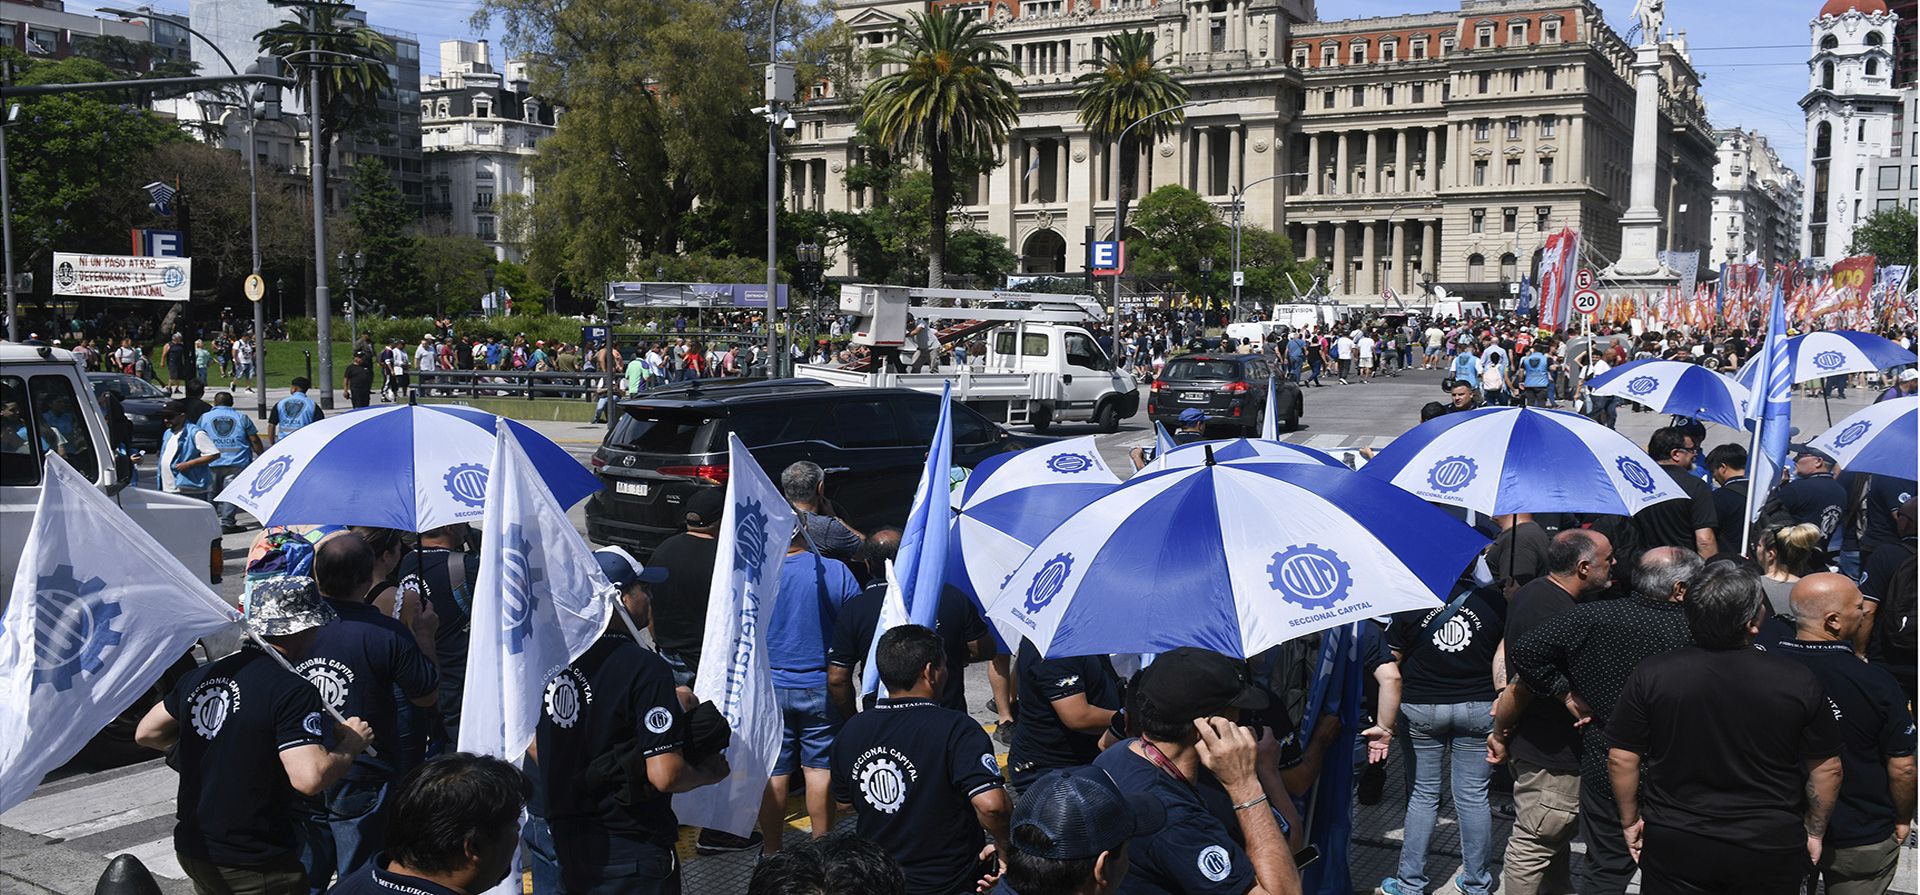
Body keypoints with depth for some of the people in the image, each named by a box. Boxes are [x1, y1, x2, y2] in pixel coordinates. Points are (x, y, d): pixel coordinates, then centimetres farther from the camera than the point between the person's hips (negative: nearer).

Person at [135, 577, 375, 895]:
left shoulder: (204, 674, 3)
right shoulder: (292, 691, -20)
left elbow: (147, 733, 16)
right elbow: (310, 778, -30)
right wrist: (351, 743, -13)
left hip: (192, 849, 7)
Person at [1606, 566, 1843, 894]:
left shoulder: (1650, 676, -12)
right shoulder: (1798, 681, -11)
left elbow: (1621, 759, -6)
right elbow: (1826, 768, -2)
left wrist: (1630, 821, 8)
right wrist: (1814, 832, 13)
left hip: (1674, 846, 0)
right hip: (1770, 851, 1)